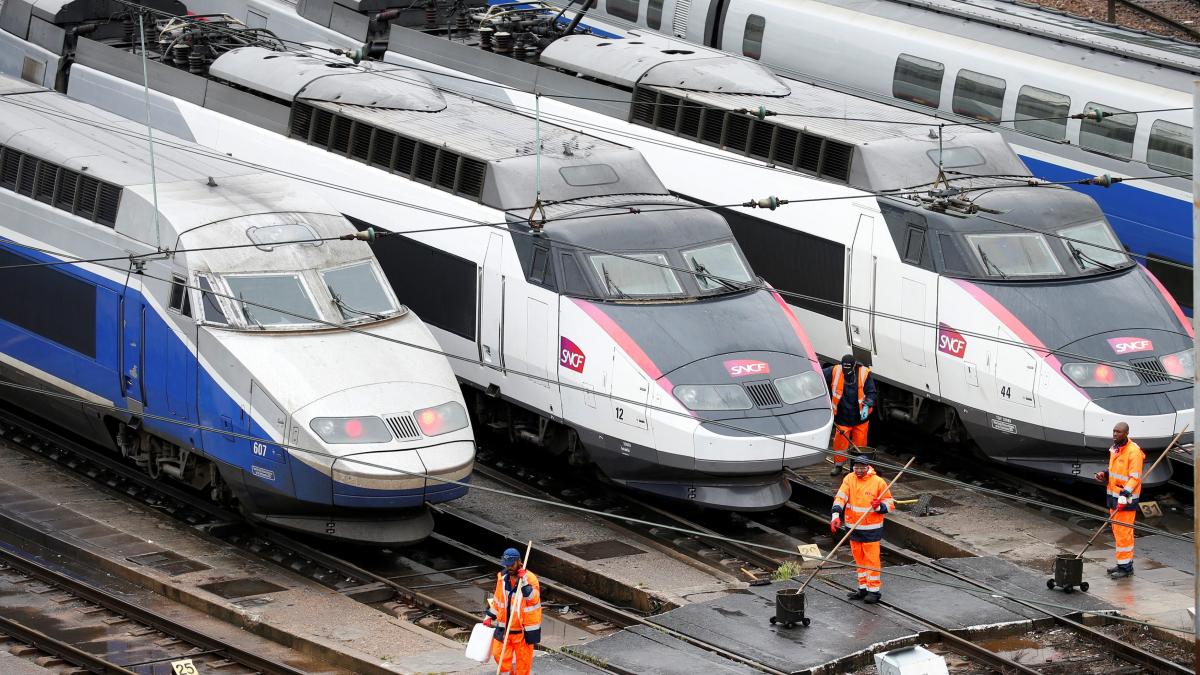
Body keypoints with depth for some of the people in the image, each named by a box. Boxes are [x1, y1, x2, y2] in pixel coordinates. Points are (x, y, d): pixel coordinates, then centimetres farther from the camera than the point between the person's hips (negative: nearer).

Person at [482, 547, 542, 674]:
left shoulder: (530, 578, -14)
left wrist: (524, 582, -32)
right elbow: (497, 600, 16)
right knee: (499, 654, 7)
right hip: (504, 627, 5)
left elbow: (533, 598, -26)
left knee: (523, 659, 6)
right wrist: (490, 618, 19)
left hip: (523, 628, -5)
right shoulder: (502, 577, 3)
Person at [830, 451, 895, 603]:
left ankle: (874, 590, 3)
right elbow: (840, 498, -10)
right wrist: (836, 516, -25)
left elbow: (890, 504, -1)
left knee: (872, 560, -3)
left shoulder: (878, 482, -8)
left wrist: (879, 506, -23)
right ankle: (863, 588, 22)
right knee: (859, 560, 12)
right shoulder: (849, 479, 1)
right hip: (854, 528, 4)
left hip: (872, 529, -4)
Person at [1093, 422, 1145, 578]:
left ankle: (1126, 567, -4)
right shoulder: (1114, 449, 12)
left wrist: (1124, 495, -27)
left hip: (1127, 497, -9)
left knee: (1123, 531, -8)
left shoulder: (1134, 451, -16)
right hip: (1114, 495, 9)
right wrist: (1104, 475, 5)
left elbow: (1135, 477, -19)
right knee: (1117, 531, 14)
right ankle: (1123, 563, 23)